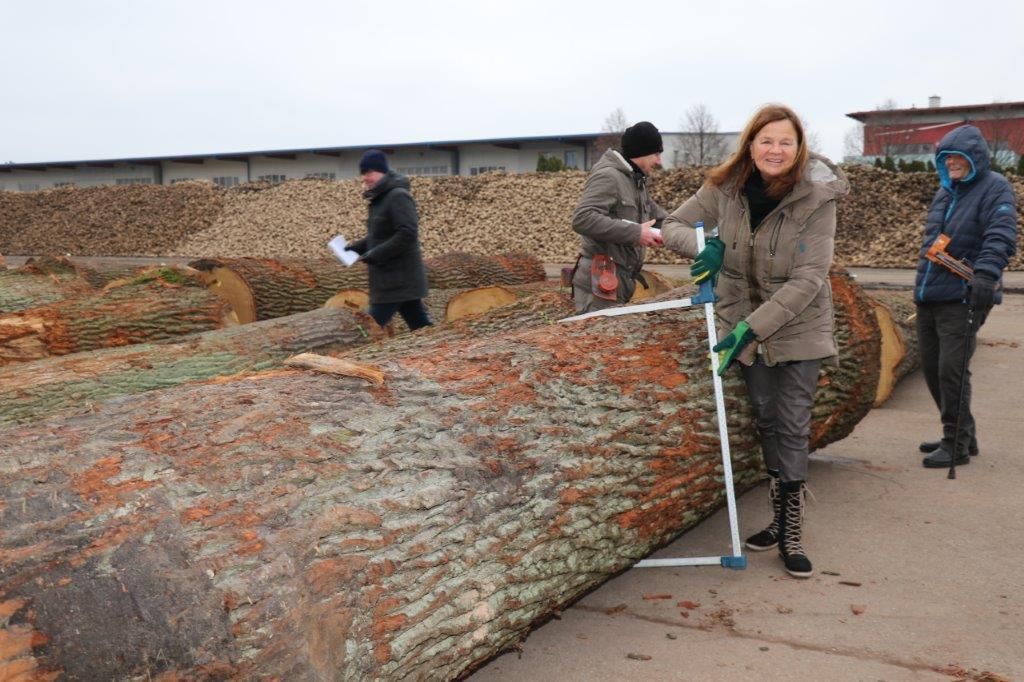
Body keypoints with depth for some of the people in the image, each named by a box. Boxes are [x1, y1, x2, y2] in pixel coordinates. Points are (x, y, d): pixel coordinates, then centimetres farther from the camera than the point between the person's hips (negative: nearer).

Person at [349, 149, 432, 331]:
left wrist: (375, 255, -22)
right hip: (389, 277, 10)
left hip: (399, 279, -10)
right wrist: (356, 247, 7)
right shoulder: (379, 198, 16)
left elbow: (407, 234, -23)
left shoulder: (398, 196, -15)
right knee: (420, 325, 11)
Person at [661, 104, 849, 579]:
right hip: (745, 325, 3)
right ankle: (780, 518, 26)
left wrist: (753, 327, -28)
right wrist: (703, 246, -23)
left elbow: (808, 279, -22)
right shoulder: (725, 187, -10)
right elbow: (675, 224, 0)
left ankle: (791, 535, 6)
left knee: (792, 428, -3)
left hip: (798, 328, -3)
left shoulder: (816, 197, -19)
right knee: (766, 421, 12)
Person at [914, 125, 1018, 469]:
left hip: (962, 298, -8)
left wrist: (986, 273, -36)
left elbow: (1001, 237, -22)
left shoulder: (994, 188, -7)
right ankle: (961, 434, 27)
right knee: (932, 367, 12)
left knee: (951, 370, -9)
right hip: (929, 295, 8)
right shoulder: (946, 191, 17)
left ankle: (956, 446, 2)